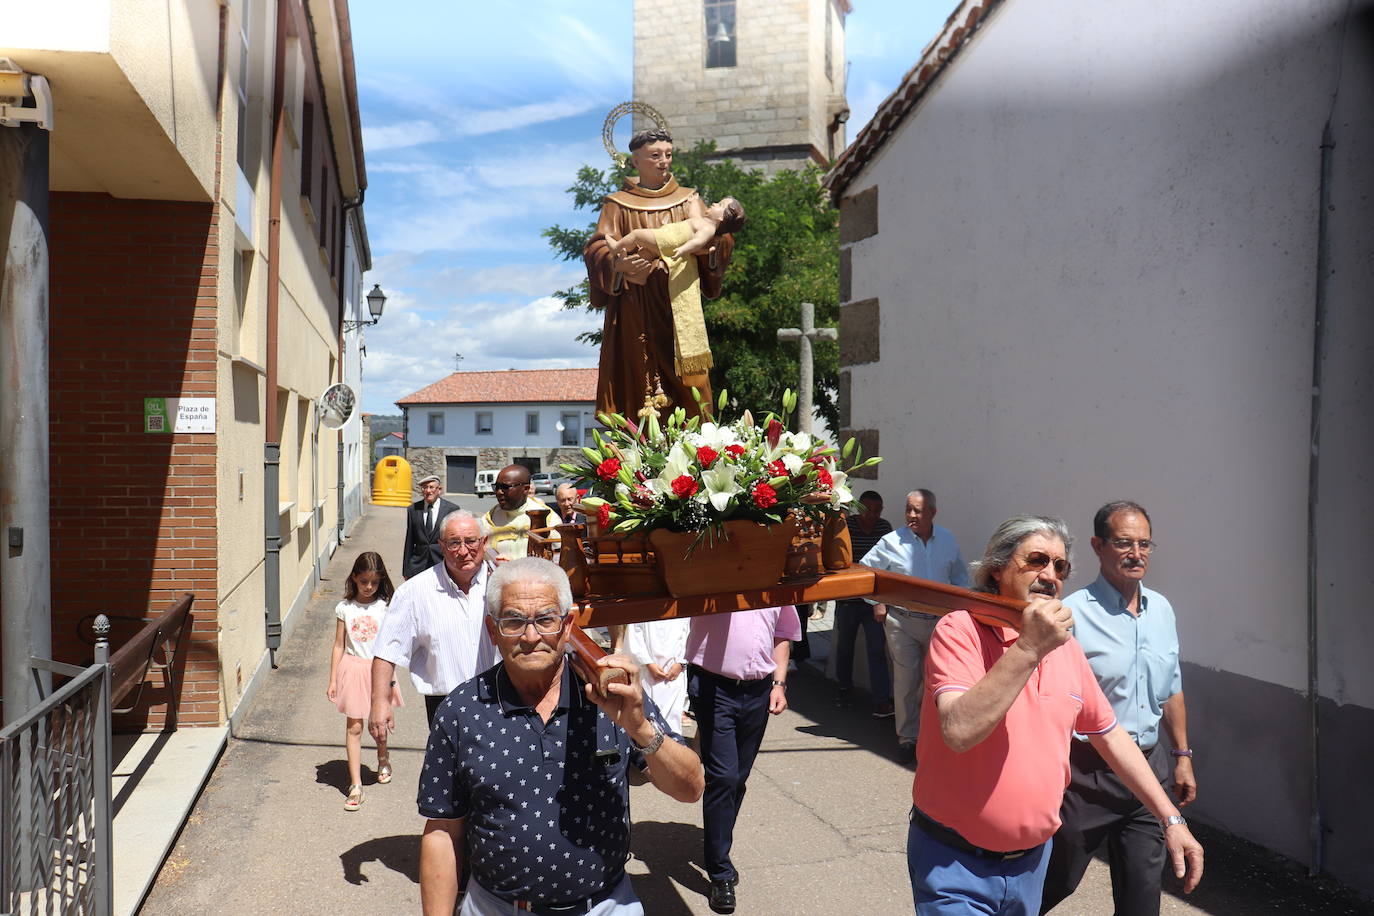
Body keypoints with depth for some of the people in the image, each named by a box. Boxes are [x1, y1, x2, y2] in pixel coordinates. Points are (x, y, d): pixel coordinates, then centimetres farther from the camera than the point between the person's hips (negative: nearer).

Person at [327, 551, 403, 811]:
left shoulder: (384, 607, -4)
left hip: (378, 669, 0)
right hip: (352, 669, 1)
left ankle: (383, 757, 44)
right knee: (353, 727, 0)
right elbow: (339, 645, 4)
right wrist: (333, 680, 3)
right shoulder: (344, 608, -1)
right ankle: (355, 785, 5)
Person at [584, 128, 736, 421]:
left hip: (679, 305, 2)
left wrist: (715, 241, -20)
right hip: (635, 311, -2)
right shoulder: (618, 205, 11)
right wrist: (618, 263, -24)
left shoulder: (689, 201, 17)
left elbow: (711, 236, 5)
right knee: (637, 379, -8)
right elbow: (598, 249, -2)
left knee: (682, 377, -6)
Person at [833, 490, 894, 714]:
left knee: (877, 650, -6)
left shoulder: (885, 527, 2)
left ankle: (882, 700, -4)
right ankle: (844, 688, 35)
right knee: (845, 647, 15)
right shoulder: (845, 526, -8)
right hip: (848, 600, -1)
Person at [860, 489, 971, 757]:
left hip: (938, 621, 3)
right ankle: (907, 737, 12)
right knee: (906, 680, 0)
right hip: (902, 621, -3)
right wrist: (877, 602, -3)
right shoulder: (892, 541, -9)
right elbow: (865, 569, 0)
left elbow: (960, 576, 18)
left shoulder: (948, 540, 3)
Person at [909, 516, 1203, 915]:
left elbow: (1110, 735, 14)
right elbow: (959, 731, -31)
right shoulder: (961, 630, -16)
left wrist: (1171, 818, 12)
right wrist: (1028, 647, -33)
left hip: (1033, 859, 7)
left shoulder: (1066, 647, 4)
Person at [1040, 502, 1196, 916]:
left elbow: (1171, 691, 16)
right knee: (1055, 881, 11)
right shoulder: (1072, 614, -16)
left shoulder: (1162, 609, 6)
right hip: (1088, 771, -5)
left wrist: (1182, 755, 16)